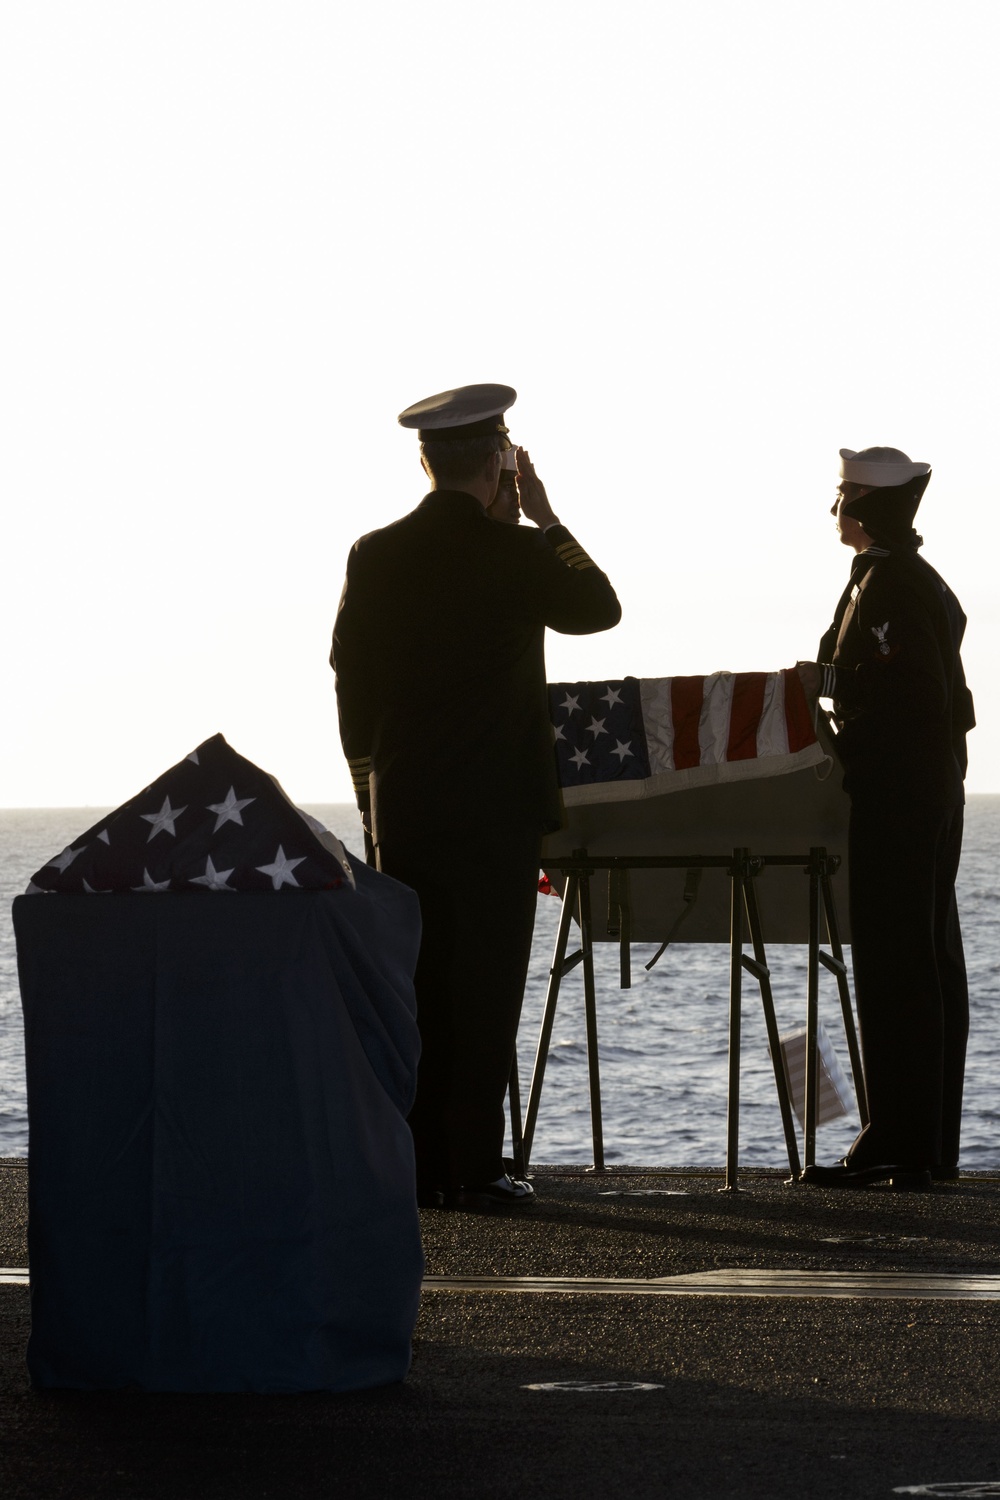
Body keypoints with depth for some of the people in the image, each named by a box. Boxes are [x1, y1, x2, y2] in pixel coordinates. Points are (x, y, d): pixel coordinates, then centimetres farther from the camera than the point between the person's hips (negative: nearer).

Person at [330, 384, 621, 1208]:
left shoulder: (375, 556, 2)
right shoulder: (517, 554, -8)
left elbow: (349, 676, 7)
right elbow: (600, 608, 10)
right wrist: (548, 521, 13)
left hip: (402, 801, 4)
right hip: (497, 802, -4)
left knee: (415, 984, 7)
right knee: (485, 986, -1)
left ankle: (414, 1163, 7)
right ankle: (474, 1164, -3)